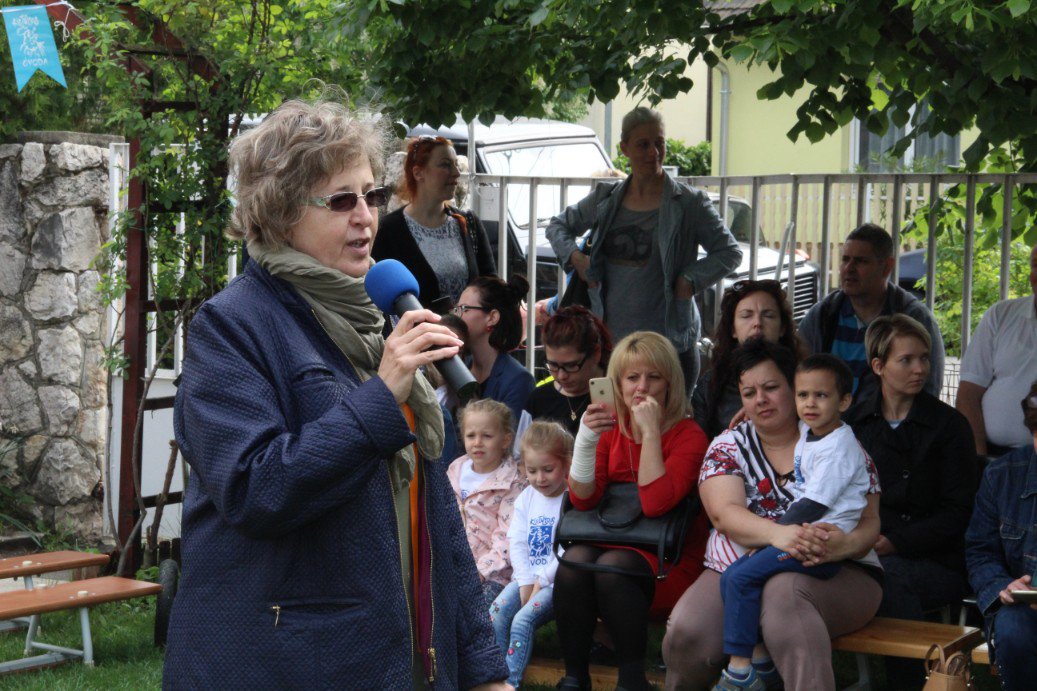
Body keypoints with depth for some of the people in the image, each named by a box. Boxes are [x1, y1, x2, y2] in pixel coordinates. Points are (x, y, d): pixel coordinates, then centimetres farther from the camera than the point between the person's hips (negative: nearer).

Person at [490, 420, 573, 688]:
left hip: (556, 580, -5)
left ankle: (510, 682, -23)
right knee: (495, 615, -19)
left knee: (523, 619, -27)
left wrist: (542, 580, -15)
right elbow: (517, 543, 6)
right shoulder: (526, 498, 11)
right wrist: (526, 582, -7)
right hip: (526, 577, 6)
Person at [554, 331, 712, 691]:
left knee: (612, 566, -33)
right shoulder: (611, 427, 8)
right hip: (612, 544, 4)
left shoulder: (688, 435, -7)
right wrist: (586, 440, -16)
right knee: (574, 560, -28)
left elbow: (654, 503, -21)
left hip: (669, 562, -4)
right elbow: (583, 499, -2)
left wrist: (651, 431, -20)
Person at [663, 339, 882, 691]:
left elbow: (869, 523, 1)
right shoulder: (728, 446, 10)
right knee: (686, 632, -27)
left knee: (784, 591, -39)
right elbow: (724, 513, -8)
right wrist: (777, 534, -30)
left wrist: (846, 543, -26)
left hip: (832, 574, -2)